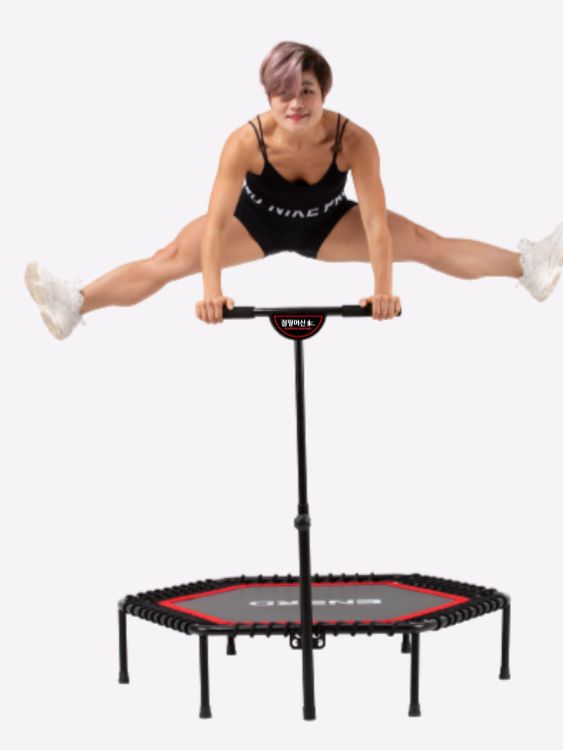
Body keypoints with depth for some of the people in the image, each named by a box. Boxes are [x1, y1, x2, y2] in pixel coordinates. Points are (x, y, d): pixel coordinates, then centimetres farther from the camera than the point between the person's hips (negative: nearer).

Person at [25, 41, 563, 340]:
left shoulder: (354, 141, -34)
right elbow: (215, 222, -37)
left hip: (327, 225, 1)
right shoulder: (246, 141, -35)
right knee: (170, 259, -17)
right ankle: (75, 304, -23)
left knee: (428, 244, -9)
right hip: (256, 220, 0)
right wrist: (212, 289, -47)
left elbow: (376, 222, -35)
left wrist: (383, 288, -45)